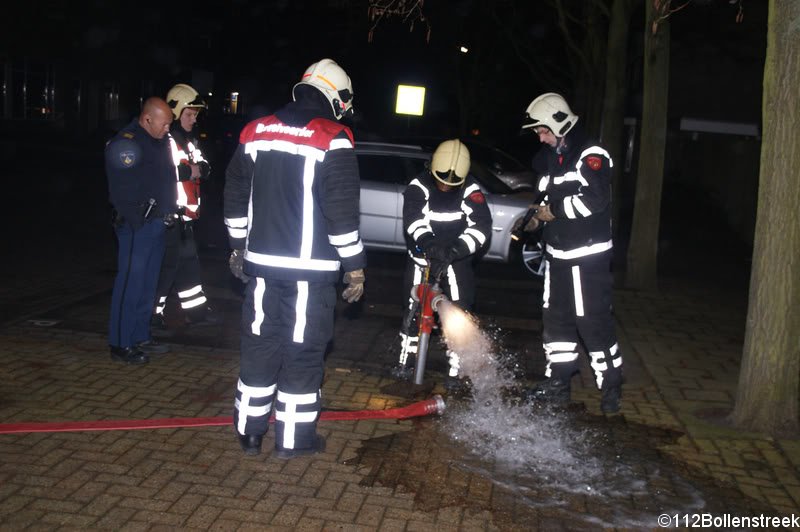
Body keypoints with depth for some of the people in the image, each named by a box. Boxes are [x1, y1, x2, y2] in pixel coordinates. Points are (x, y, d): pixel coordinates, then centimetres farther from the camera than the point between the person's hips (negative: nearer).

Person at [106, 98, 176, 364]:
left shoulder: (160, 141, 13)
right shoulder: (125, 143, -14)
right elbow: (121, 191, -19)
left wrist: (167, 212, 12)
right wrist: (138, 224, -19)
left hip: (157, 223, 9)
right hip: (137, 225, -9)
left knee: (148, 283, 14)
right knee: (130, 283, -5)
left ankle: (140, 337, 25)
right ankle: (120, 344, 3)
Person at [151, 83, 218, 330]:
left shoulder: (190, 140, 16)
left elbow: (205, 168, 15)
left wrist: (198, 168, -8)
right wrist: (188, 171, -18)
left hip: (185, 214, 10)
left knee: (188, 259, 14)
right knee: (168, 262, -4)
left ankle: (195, 310, 23)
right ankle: (152, 311, 9)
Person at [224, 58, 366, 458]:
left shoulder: (254, 133, 8)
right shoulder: (333, 141, -11)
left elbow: (235, 196, 15)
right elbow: (343, 212, -14)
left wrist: (239, 247, 25)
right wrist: (355, 267, -6)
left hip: (261, 262, 5)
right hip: (310, 268, -5)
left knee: (260, 343, 14)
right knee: (304, 350, 5)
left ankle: (249, 431, 23)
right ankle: (294, 438, 14)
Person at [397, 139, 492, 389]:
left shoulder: (470, 190, -12)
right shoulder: (419, 186, -13)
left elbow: (481, 225, -23)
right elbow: (414, 218, -27)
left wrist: (455, 250, -38)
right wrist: (428, 243, -46)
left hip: (457, 258, 0)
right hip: (423, 254, 1)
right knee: (413, 307, 5)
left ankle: (455, 370, 3)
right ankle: (406, 359, 23)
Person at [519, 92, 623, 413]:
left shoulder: (590, 156, -13)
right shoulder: (553, 157, 16)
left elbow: (595, 199, -25)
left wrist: (554, 211, -18)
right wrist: (538, 214, 5)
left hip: (587, 257, -9)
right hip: (558, 254, 9)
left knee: (593, 321, -6)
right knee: (555, 318, 13)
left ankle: (611, 386, 7)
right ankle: (558, 381, 23)